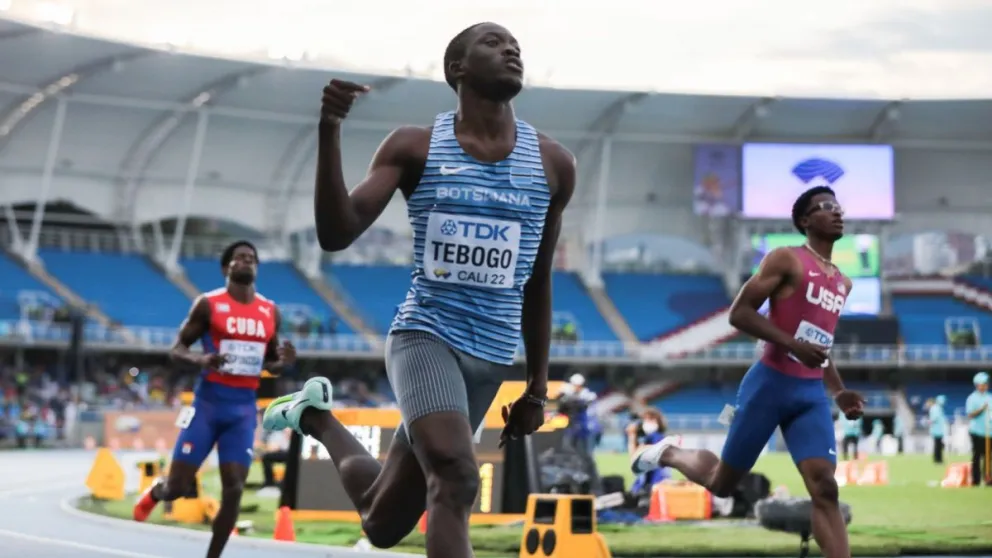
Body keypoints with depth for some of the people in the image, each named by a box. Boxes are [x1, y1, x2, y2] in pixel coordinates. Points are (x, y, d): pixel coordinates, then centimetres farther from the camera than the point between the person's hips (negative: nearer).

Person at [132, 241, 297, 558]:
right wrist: (201, 361, -24)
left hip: (244, 408, 3)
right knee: (178, 487, -3)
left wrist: (284, 362, -5)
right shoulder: (209, 304, -4)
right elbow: (176, 350, -2)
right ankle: (154, 493, 34)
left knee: (233, 489, -7)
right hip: (209, 402, -3)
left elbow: (271, 363, 19)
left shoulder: (270, 311, 9)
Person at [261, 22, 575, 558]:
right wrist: (330, 132, -24)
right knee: (455, 478, -32)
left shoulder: (552, 164, 4)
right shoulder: (414, 148, -2)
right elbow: (336, 236, -12)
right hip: (424, 335, -4)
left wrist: (538, 385, 15)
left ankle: (315, 415, 40)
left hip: (490, 356, 4)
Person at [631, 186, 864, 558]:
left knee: (824, 488, -12)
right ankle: (670, 453, 39)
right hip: (771, 384, -5)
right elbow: (739, 313, -12)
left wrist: (840, 392, 13)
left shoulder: (842, 284, 16)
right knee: (722, 483, 7)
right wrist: (793, 345, -22)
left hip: (811, 393, 5)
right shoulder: (786, 259, -6)